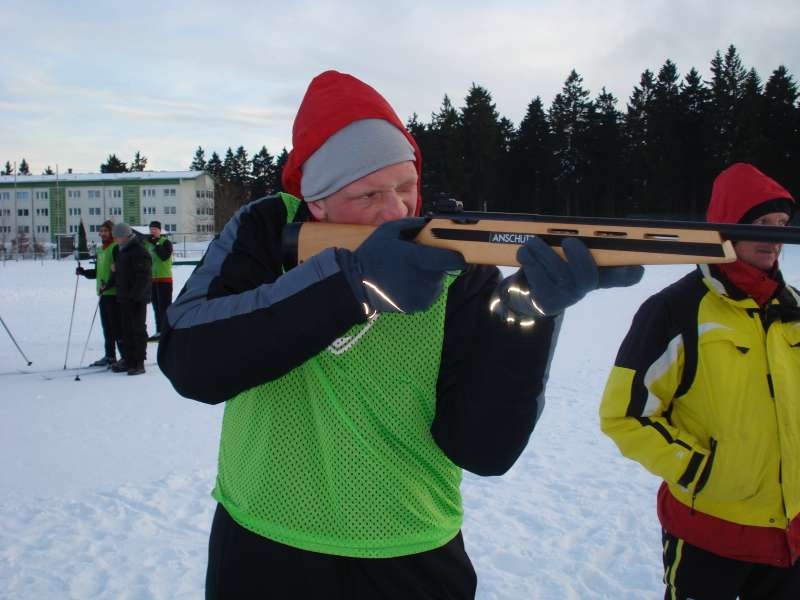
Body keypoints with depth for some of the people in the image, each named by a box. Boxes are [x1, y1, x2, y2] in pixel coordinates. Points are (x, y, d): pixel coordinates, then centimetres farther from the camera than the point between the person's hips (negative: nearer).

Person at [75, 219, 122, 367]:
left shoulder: (116, 248, -9)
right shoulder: (99, 250, 18)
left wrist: (109, 284, -24)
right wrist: (83, 272, 11)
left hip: (115, 293, -9)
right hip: (103, 294, 9)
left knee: (117, 327, -8)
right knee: (107, 327, 14)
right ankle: (110, 356, 22)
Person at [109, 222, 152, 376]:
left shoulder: (139, 252, -14)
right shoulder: (122, 251, 16)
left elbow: (144, 276, -19)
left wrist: (136, 295, -23)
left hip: (137, 299, -9)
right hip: (124, 298, 9)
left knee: (138, 329, -3)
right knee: (126, 330, 12)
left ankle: (139, 362, 1)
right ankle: (128, 360, 19)